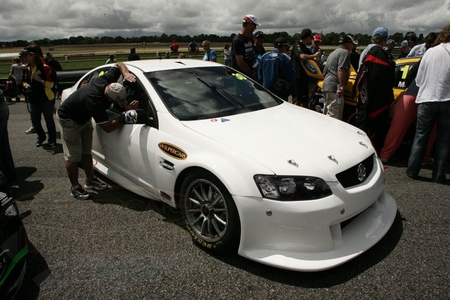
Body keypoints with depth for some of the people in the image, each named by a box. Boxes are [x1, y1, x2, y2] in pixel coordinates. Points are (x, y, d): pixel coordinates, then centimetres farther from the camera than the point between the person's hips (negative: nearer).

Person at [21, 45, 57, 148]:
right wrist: (25, 84, -3)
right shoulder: (27, 68, 6)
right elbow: (24, 81, 19)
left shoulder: (44, 67, -12)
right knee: (35, 121, 11)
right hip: (33, 100, 6)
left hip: (46, 99, -6)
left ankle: (52, 140, 19)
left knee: (49, 120, 4)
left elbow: (51, 84, -13)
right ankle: (41, 137, 34)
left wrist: (40, 80, -26)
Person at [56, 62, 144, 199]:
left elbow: (119, 64, -5)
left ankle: (90, 180, 26)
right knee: (73, 155, -4)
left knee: (86, 151, 13)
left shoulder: (107, 80, -24)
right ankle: (75, 187, 11)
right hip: (68, 119, -8)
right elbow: (107, 128, -36)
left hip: (84, 118, 8)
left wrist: (126, 73, -27)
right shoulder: (94, 101, -43)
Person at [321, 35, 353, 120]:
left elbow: (325, 71, 29)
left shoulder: (333, 53, 26)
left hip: (326, 85, 10)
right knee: (334, 117, -13)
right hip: (335, 87, -10)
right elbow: (341, 70, -18)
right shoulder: (345, 52, -4)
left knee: (326, 114, 15)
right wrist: (342, 87, -23)